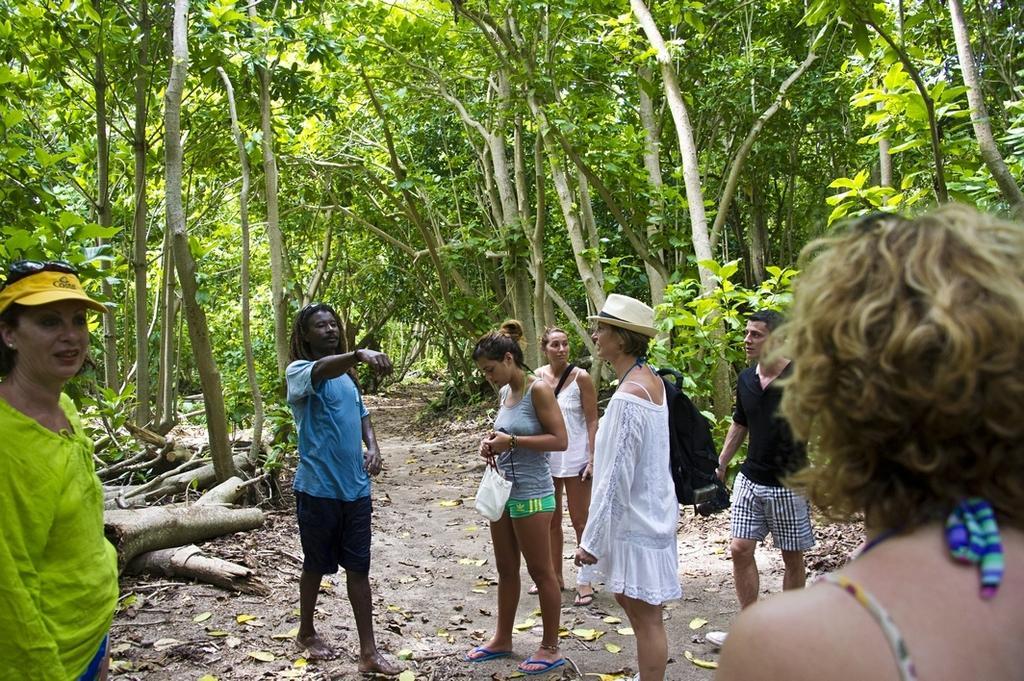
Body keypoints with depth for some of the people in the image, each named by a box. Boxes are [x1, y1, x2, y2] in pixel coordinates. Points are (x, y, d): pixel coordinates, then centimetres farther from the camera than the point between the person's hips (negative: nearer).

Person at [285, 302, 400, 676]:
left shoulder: (347, 374, 13)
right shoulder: (299, 371, -10)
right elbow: (320, 371, -34)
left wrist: (372, 446, -1)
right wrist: (360, 354, -54)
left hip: (356, 488, 6)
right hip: (318, 488, -5)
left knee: (359, 567, 6)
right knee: (316, 565, 11)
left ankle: (368, 652, 11)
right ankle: (307, 633, 33)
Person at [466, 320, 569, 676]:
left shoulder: (538, 390, -14)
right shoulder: (504, 392, 9)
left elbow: (560, 440, -18)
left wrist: (512, 441, -21)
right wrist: (493, 442, 1)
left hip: (531, 495, -8)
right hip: (503, 491, 8)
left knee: (540, 572, 4)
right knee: (505, 570, 17)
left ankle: (551, 648, 16)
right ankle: (502, 639, 31)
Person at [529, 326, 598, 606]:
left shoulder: (581, 378, -10)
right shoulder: (536, 378, 1)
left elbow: (592, 420, -9)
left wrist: (592, 459, -15)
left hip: (574, 458, -4)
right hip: (545, 458, 5)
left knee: (580, 521, 3)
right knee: (551, 520, 15)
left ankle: (585, 581, 12)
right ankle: (555, 576, 28)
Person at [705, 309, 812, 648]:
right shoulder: (745, 378, 5)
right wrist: (720, 466, 16)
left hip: (789, 483, -6)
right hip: (750, 478, 6)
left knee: (792, 557, 8)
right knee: (740, 549, 3)